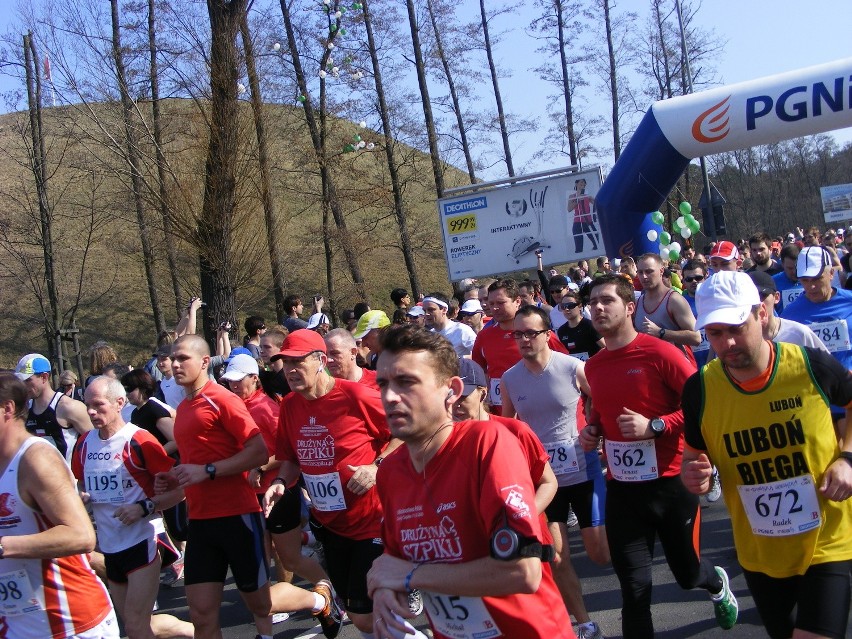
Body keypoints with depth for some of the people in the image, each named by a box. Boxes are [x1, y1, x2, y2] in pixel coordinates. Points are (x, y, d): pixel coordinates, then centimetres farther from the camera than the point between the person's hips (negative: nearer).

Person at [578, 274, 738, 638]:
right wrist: (591, 430, 5)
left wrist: (655, 426, -22)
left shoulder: (660, 352, -12)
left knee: (687, 573, 16)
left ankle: (717, 583, 53)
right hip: (621, 488, 4)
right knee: (634, 591, 0)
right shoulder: (592, 366, 6)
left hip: (671, 484, -3)